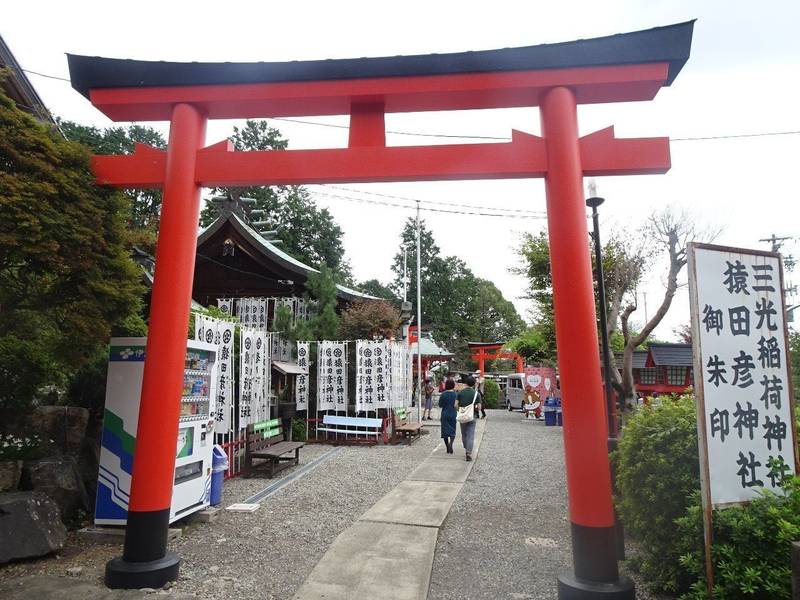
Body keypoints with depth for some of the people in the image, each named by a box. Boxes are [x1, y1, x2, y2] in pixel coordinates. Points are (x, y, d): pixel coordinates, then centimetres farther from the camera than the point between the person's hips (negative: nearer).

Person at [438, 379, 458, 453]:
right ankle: (451, 443, -17)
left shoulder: (443, 394, -7)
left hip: (445, 415, 0)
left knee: (445, 431, 7)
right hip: (453, 414, 0)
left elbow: (440, 405, -4)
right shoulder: (455, 394, -6)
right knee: (452, 431, 9)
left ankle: (448, 449, 8)